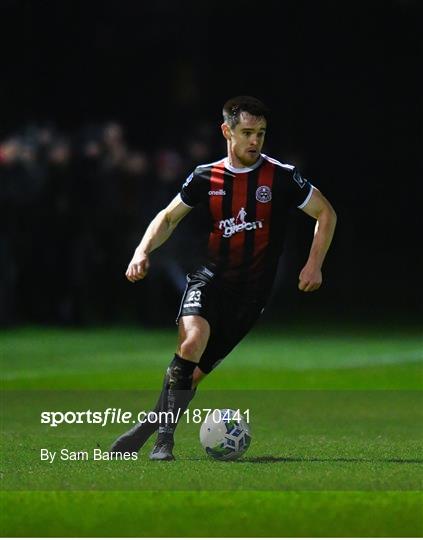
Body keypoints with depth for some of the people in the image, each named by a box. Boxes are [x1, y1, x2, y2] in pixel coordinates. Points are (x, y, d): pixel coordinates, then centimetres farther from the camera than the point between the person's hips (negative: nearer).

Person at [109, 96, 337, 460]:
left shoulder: (281, 177, -3)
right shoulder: (206, 177, 4)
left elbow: (326, 214, 5)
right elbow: (169, 217, 16)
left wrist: (314, 264, -5)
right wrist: (143, 251, 0)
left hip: (251, 291, -1)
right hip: (209, 279, 1)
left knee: (195, 372, -5)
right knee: (193, 339, -27)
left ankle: (152, 431, 12)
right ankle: (163, 437, -19)